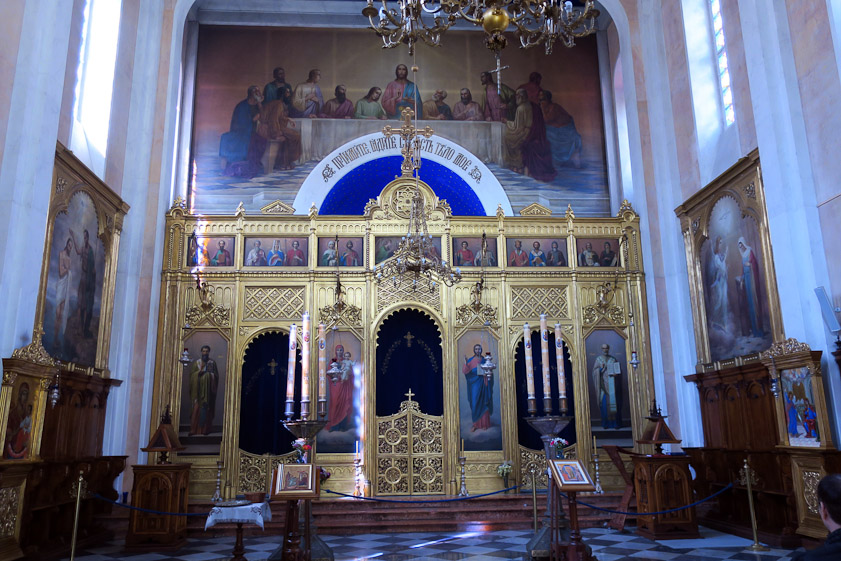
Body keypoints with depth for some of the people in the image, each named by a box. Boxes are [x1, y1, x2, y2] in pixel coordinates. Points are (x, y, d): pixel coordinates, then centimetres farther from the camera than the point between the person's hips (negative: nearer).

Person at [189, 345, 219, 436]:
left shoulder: (212, 362, 9)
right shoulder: (196, 363, 11)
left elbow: (216, 375, 6)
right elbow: (192, 374, 2)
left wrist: (209, 374, -13)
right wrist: (199, 372, -15)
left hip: (208, 389, 0)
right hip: (198, 389, 0)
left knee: (206, 408, -5)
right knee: (196, 408, -7)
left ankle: (205, 429, -3)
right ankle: (193, 429, -8)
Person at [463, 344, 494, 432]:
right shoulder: (470, 360, 0)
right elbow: (464, 371, -12)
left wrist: (488, 374, -9)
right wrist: (465, 364, -29)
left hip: (483, 384, 2)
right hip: (474, 384, -2)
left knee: (483, 403, 4)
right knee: (474, 404, -3)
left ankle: (484, 423, 12)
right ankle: (475, 424, 4)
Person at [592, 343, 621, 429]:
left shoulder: (613, 359, 13)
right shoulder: (598, 359, 10)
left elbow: (619, 369, 8)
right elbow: (595, 371, 4)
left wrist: (616, 373, -12)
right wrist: (601, 369, -14)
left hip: (612, 384, 1)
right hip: (604, 384, -1)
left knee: (614, 401, -5)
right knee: (605, 403, -6)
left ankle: (615, 423, -2)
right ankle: (606, 423, -1)